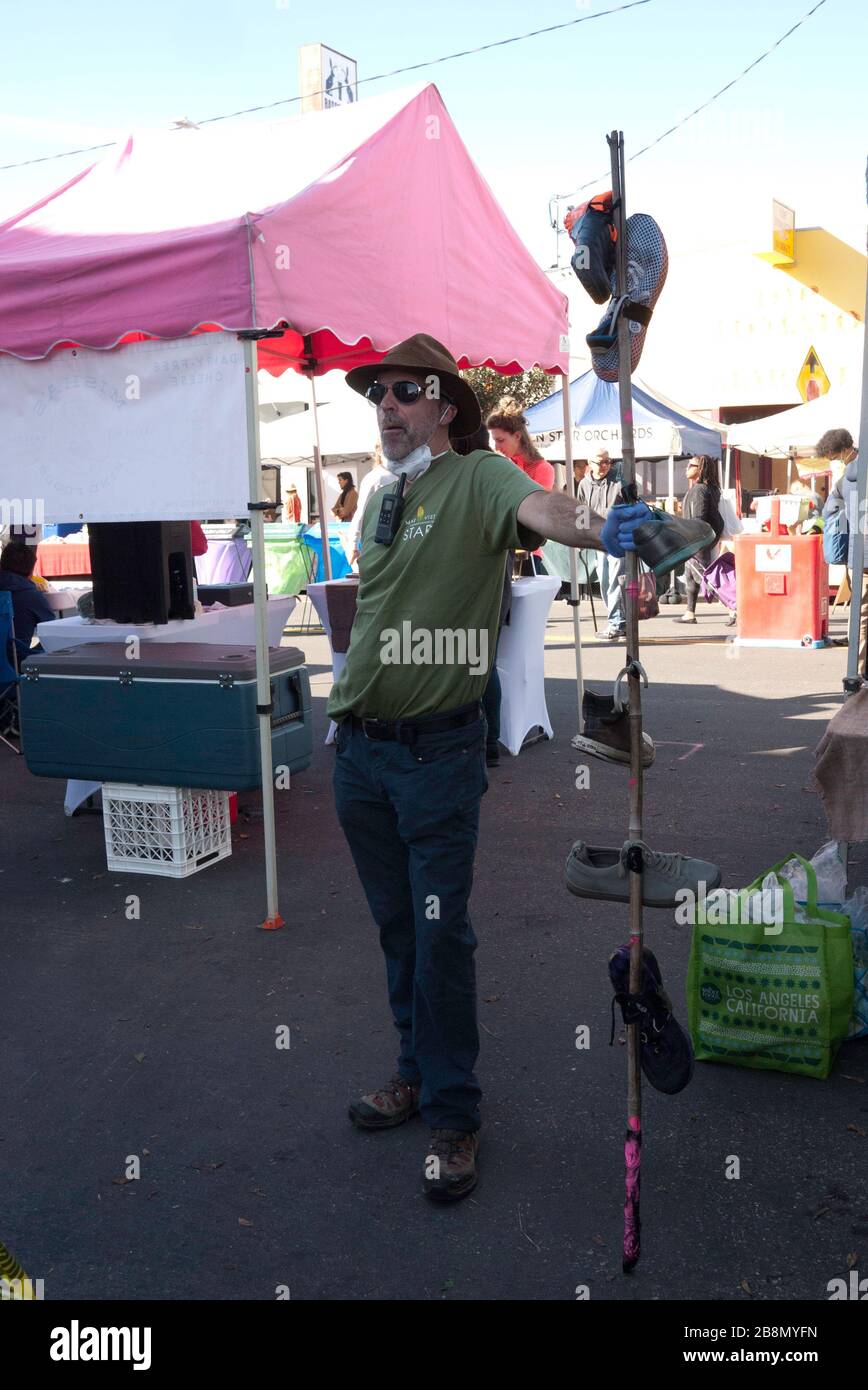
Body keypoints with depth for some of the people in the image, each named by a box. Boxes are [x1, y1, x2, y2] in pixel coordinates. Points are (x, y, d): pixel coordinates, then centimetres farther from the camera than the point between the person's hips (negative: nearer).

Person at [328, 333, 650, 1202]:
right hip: (359, 750, 7)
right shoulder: (378, 506, 14)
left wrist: (597, 530, -54)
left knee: (441, 934, -1)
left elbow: (535, 508, -32)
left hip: (438, 753, -7)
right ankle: (417, 1071, 34)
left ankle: (452, 1115, 15)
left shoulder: (477, 480, -9)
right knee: (396, 927, 17)